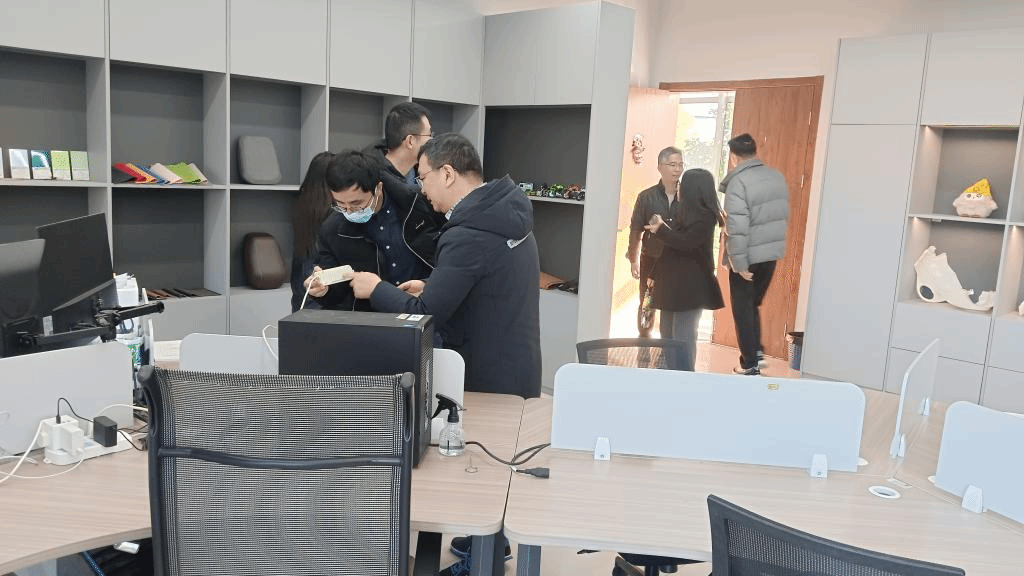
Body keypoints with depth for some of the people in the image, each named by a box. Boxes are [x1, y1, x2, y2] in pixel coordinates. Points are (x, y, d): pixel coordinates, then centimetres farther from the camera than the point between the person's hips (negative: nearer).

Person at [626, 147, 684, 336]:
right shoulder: (647, 197, -3)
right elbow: (635, 230, 2)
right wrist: (634, 260, 1)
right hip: (651, 260, 0)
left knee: (672, 310, 5)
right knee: (647, 306, 12)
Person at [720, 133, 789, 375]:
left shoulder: (738, 183, -18)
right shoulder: (777, 177, 6)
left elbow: (737, 228, -24)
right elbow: (784, 216, 14)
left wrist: (739, 263, -20)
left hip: (748, 257, -7)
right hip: (772, 254, 7)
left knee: (743, 310, 7)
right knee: (753, 305, 23)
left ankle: (750, 364, 13)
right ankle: (757, 353, 21)